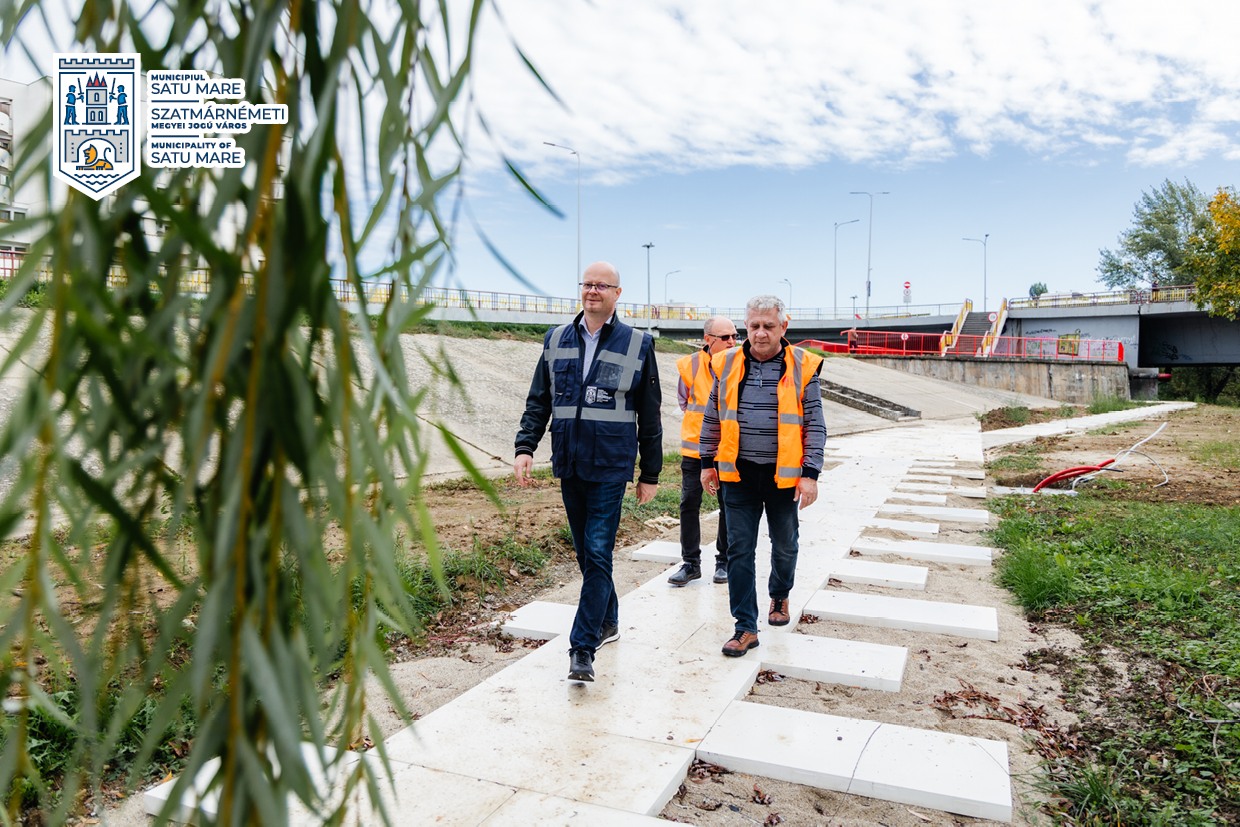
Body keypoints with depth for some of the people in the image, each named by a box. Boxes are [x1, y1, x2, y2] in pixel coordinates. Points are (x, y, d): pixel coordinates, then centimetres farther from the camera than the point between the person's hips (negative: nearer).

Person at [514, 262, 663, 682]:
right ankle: (608, 621, 32)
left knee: (598, 554, -7)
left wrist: (650, 473, 3)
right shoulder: (556, 340, 9)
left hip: (610, 466, -4)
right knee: (584, 551, 14)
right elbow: (538, 401, 12)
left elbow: (649, 416, 3)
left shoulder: (638, 344, 0)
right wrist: (525, 447, -1)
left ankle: (582, 648, -2)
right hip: (569, 465, 4)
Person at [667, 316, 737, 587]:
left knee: (729, 506, 8)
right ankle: (690, 562, 13)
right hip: (695, 447, 0)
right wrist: (702, 424, 10)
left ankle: (724, 561, 23)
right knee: (689, 504, 1)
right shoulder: (690, 365, -6)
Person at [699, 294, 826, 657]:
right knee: (739, 550, 1)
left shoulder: (802, 367, -4)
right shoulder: (727, 364, 1)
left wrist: (810, 473, -8)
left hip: (784, 475, -1)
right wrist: (708, 462, 8)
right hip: (738, 474, 1)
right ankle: (746, 628, 10)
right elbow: (712, 418, 9)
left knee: (784, 545, 17)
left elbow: (815, 425, -3)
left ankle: (780, 596, 45)